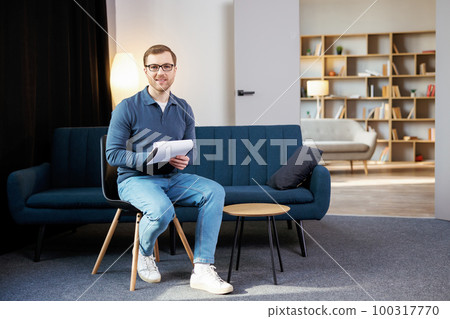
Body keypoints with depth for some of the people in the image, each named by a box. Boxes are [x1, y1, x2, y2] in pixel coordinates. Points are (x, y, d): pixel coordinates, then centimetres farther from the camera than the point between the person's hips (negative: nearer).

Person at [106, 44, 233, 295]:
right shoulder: (128, 108, -6)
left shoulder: (184, 110, 9)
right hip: (135, 179, -5)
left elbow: (190, 152, 14)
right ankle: (144, 254, 2)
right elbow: (113, 154, -10)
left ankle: (202, 269, -23)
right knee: (162, 210, -35)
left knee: (215, 191, -20)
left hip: (172, 179, 5)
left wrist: (183, 160, -12)